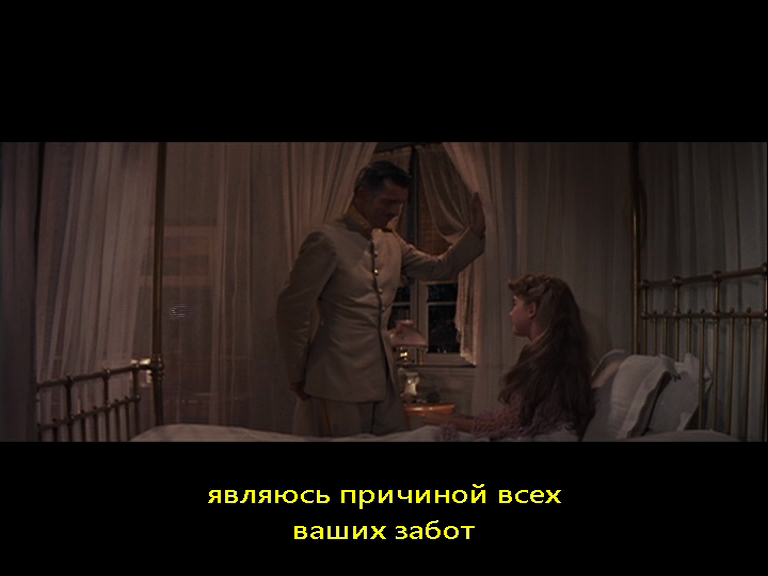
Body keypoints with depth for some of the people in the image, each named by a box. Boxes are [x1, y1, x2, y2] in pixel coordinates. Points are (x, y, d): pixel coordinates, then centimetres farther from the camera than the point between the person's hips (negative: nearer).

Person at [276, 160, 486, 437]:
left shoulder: (391, 241, 10)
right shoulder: (327, 241, -13)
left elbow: (439, 268, 18)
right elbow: (291, 309, -12)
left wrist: (475, 234, 3)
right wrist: (299, 376, -5)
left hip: (382, 378, 7)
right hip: (338, 382, -7)